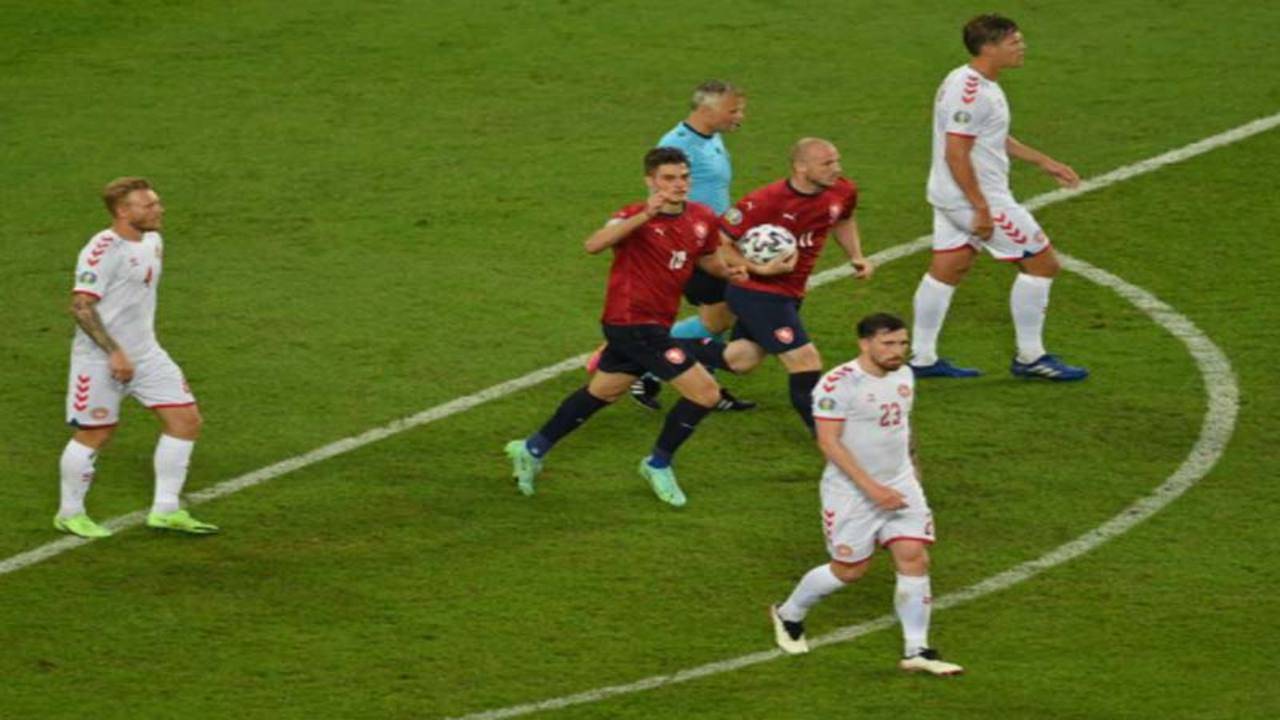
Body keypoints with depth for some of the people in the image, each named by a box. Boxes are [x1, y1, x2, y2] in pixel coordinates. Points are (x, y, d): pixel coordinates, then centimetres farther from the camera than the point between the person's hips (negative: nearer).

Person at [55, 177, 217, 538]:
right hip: (100, 359, -8)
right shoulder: (103, 250, -20)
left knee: (186, 419, 2)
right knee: (94, 434, 2)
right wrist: (114, 352, -26)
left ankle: (165, 509, 10)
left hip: (145, 355, 8)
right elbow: (81, 305, -23)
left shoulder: (152, 241, 7)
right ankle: (70, 514, 20)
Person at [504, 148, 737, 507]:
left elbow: (709, 261, 21)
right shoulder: (636, 217, -19)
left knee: (603, 391, 25)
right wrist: (645, 216, -48)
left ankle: (533, 449, 40)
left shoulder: (702, 218, 1)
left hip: (653, 324, 8)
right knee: (705, 392, -9)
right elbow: (594, 244, -39)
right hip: (632, 321, -8)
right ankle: (659, 465, 12)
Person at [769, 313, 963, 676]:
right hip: (851, 492, -6)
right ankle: (789, 615, 31)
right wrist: (871, 488, -24)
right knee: (849, 570, 4)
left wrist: (912, 466, 23)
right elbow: (828, 441, -21)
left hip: (900, 484, 6)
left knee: (914, 558, -7)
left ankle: (916, 651, -1)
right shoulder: (839, 384, -19)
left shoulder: (904, 375, 6)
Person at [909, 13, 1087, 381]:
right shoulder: (971, 93, -22)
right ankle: (1030, 357, 7)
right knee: (1042, 263, -1)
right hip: (976, 198, -10)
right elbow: (956, 154, -25)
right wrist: (981, 209, -25)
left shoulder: (975, 84, 11)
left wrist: (1044, 161, 25)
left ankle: (922, 358, 18)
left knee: (946, 269, 14)